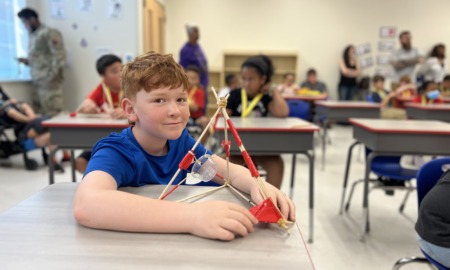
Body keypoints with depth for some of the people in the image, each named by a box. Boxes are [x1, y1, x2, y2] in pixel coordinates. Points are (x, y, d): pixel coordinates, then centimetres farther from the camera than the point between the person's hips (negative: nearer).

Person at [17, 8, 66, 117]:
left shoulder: (49, 33, -6)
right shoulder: (32, 36, 18)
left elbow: (59, 56, -13)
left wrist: (52, 76, -15)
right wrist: (27, 61, 6)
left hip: (49, 82, -8)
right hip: (37, 81, 8)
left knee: (52, 114, -8)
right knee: (38, 114, 6)